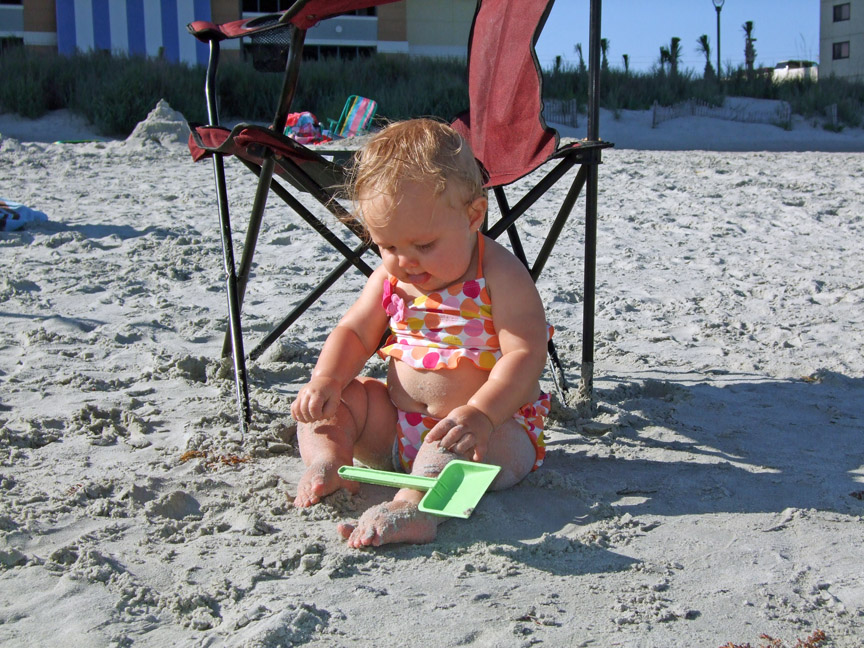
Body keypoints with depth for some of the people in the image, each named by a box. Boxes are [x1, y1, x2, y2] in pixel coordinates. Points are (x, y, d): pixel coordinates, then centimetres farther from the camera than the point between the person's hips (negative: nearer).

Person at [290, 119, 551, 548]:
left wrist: (479, 413, -39)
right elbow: (354, 332, 11)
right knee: (323, 401, -1)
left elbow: (525, 355, -23)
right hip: (399, 427, 7)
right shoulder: (391, 276, 4)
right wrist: (326, 380, -11)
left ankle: (415, 506, -62)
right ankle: (326, 459, -24)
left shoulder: (500, 276, -15)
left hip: (494, 422, -7)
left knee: (453, 444, -40)